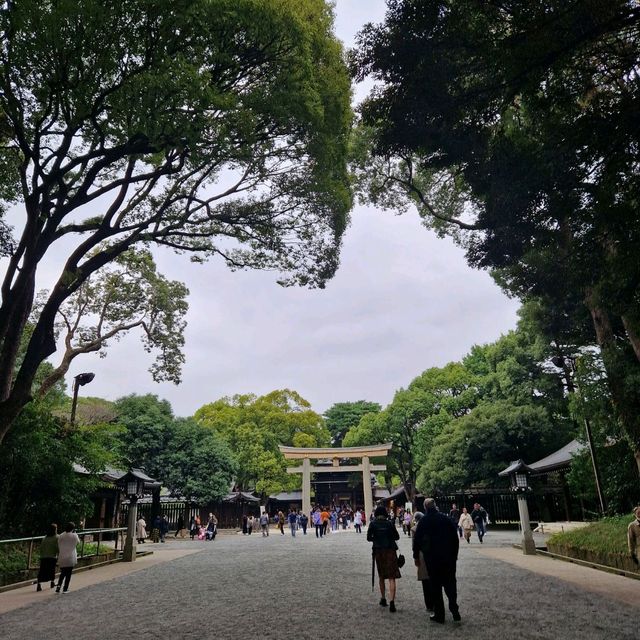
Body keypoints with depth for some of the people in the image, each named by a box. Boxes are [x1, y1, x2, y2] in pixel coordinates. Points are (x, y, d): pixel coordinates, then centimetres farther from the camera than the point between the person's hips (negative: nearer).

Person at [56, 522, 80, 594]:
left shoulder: (60, 536, -1)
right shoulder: (74, 536, -9)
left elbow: (58, 547, 5)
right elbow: (78, 542, 10)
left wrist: (58, 556, 17)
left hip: (62, 558, 3)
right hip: (71, 558, -3)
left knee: (62, 573, 16)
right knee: (68, 574, 8)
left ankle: (58, 587, 1)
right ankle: (65, 589, 9)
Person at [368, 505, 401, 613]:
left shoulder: (373, 524, -3)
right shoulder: (389, 523, -4)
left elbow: (368, 537, -3)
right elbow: (397, 536, 0)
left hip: (378, 551, 2)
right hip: (390, 551, -2)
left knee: (381, 576, 20)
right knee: (391, 578, -3)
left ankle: (383, 599, 27)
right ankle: (392, 602, -16)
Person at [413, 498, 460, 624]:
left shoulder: (423, 521, -6)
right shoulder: (446, 518, 0)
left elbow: (417, 540, -4)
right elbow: (456, 538, 4)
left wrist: (416, 557, 8)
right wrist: (455, 554, 14)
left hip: (432, 558, -2)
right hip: (449, 558, 2)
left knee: (435, 586, 7)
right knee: (450, 584, 14)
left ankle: (439, 615, 10)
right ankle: (455, 611, 10)